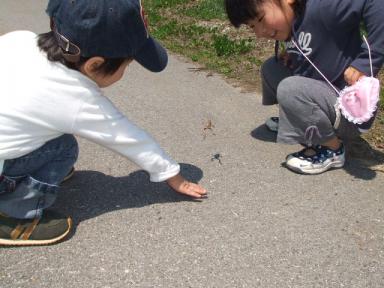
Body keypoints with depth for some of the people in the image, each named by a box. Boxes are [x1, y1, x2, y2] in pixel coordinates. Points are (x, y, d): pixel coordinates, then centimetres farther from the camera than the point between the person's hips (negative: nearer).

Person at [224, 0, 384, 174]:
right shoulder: (289, 23, 1)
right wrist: (291, 56, -1)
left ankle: (333, 149, -10)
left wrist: (364, 66, -32)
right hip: (322, 95, 8)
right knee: (270, 68, 9)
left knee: (290, 89, -30)